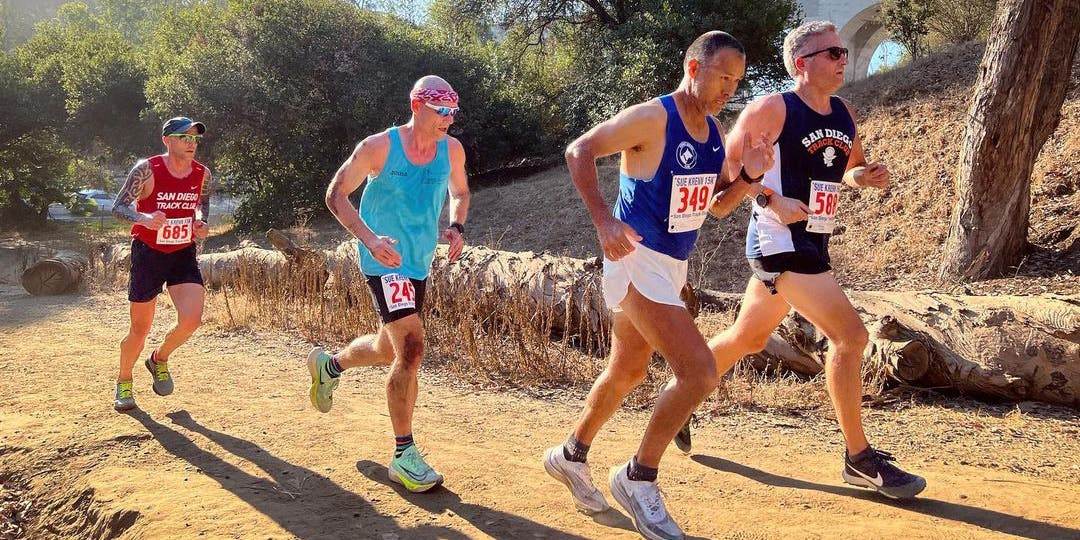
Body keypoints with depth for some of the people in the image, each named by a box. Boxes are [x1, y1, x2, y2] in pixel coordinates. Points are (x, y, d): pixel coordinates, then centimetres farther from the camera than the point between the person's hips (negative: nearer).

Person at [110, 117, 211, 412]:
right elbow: (118, 207, -11)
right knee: (140, 329, 6)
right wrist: (144, 218, -32)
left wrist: (201, 222, -5)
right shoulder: (147, 170, -15)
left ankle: (159, 359, 17)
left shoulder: (202, 174, -3)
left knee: (191, 319, -16)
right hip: (148, 254, -3)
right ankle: (123, 382, 33)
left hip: (184, 255, 3)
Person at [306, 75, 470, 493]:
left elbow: (459, 192, 20)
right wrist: (369, 237, -22)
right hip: (383, 260, -7)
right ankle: (404, 455, -8)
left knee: (389, 350, 20)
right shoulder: (379, 147, -13)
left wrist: (457, 227, -2)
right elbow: (335, 195, -7)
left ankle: (328, 365, 53)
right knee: (411, 348, -19)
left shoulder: (452, 150, 1)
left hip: (419, 263, 7)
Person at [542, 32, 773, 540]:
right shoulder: (652, 117, -16)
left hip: (672, 264, 9)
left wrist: (748, 175, -3)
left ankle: (571, 456, 40)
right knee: (699, 371, -16)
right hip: (638, 260, -9)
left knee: (627, 372, 20)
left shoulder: (713, 133, 9)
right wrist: (604, 220, -26)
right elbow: (579, 151, -16)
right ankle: (638, 477, 2)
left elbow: (717, 205, 16)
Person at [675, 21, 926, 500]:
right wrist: (771, 200, -20)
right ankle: (859, 458, -2)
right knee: (850, 335, -14)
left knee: (747, 338, 20)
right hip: (778, 243, -9)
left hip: (811, 244, 9)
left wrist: (866, 176, 2)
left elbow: (849, 167, 25)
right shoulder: (772, 109, -10)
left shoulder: (844, 114, 12)